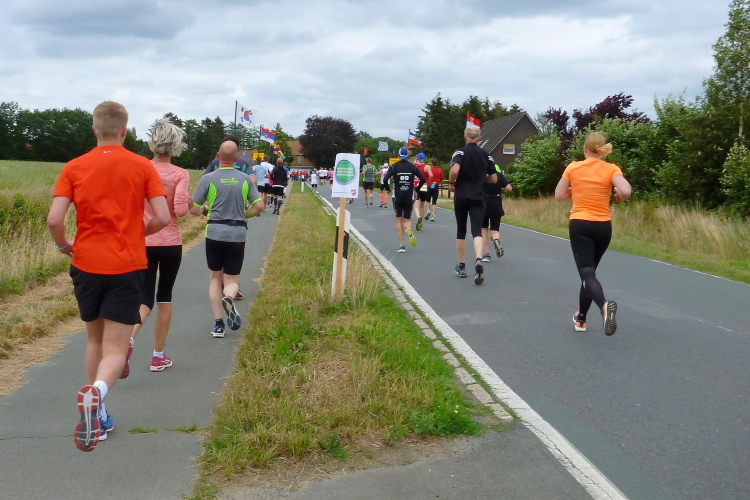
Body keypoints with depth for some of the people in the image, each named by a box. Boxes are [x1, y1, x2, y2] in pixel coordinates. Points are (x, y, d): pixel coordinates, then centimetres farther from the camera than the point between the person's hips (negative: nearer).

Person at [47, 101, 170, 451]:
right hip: (127, 266, -2)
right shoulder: (143, 166, -1)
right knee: (114, 350, -1)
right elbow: (162, 217, -7)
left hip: (86, 265, 2)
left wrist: (63, 245, 12)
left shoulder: (74, 168, 1)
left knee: (95, 339, 21)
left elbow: (54, 219, -9)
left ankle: (98, 417, 27)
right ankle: (96, 392, -34)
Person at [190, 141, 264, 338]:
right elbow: (259, 206, -1)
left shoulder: (208, 178, -5)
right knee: (232, 279, 10)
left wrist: (204, 210, 19)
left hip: (215, 232, -1)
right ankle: (229, 298, -26)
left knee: (216, 278, 14)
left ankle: (218, 323, 7)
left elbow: (193, 209, -3)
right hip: (237, 233, 1)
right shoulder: (245, 179, 2)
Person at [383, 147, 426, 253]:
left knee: (399, 219, 8)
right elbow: (423, 179, -2)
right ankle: (409, 231, -27)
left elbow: (385, 179, -13)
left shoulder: (394, 167, -2)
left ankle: (401, 245, 0)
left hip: (397, 197, -1)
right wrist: (417, 189, 12)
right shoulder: (412, 167, 3)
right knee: (407, 219, 10)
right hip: (409, 197, 1)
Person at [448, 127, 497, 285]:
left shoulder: (460, 152, -4)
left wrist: (451, 183, -4)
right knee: (477, 231, -6)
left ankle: (462, 267, 20)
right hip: (478, 198, 1)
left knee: (461, 232, 12)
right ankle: (478, 261, -33)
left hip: (461, 197, -1)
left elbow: (454, 171, -22)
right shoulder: (486, 155, 8)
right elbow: (493, 179, 9)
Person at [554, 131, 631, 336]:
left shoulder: (573, 168, -2)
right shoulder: (611, 169, -3)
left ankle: (604, 305, -39)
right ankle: (580, 319, 27)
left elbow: (559, 195, 5)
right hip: (603, 227, 2)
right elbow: (625, 191, -19)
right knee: (589, 270, 19)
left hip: (579, 225, -2)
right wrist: (618, 197, 3)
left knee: (587, 273, -8)